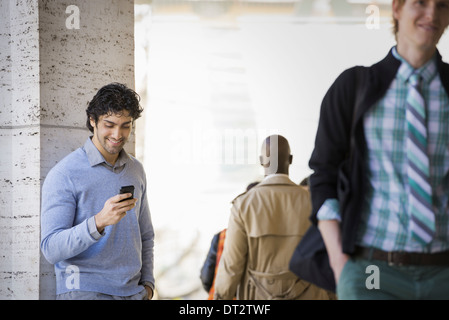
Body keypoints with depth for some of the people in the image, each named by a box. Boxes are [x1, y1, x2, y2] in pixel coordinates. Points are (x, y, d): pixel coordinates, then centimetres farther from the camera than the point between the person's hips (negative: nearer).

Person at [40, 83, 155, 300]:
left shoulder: (136, 170, 12)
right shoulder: (64, 175, -7)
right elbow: (51, 249, -14)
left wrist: (147, 283, 12)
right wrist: (99, 222, -25)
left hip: (133, 292, 4)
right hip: (84, 291, -4)